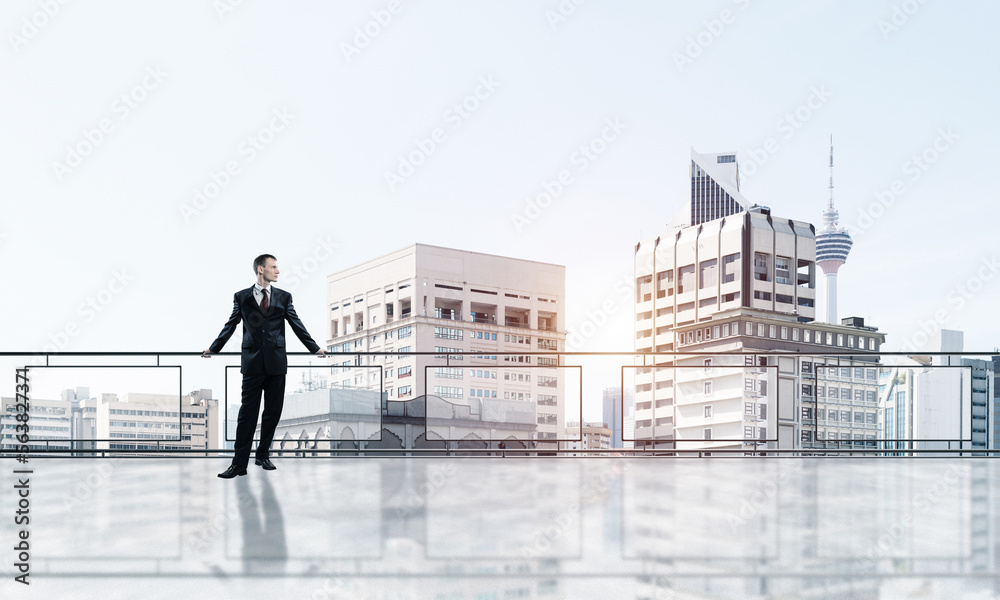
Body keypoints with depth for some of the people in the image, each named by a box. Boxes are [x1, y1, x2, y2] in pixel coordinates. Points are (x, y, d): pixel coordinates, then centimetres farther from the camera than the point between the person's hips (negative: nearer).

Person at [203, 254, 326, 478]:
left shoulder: (283, 297, 9)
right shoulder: (242, 297, 6)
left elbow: (297, 325, 14)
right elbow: (230, 325, 15)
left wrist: (315, 348, 14)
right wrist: (214, 348, 19)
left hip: (276, 362, 2)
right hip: (252, 362, -2)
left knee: (273, 412, 6)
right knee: (247, 413, -4)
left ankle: (263, 455, 21)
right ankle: (239, 463, -3)